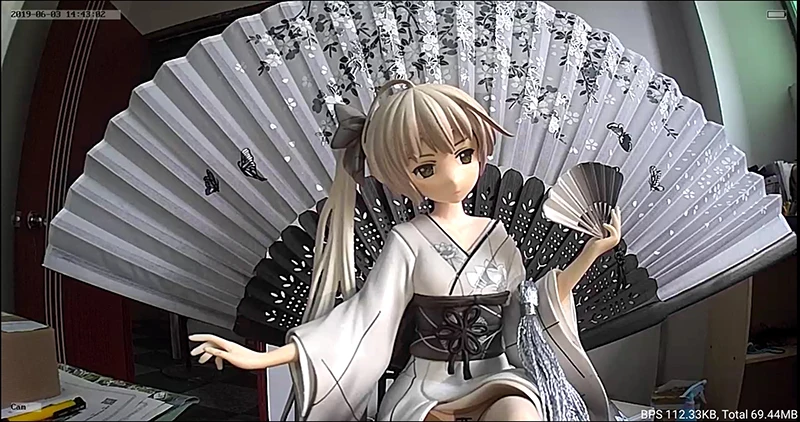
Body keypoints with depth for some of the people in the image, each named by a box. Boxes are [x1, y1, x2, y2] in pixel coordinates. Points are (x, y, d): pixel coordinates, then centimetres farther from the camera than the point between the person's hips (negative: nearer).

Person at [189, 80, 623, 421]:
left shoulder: (496, 234, 3)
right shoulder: (407, 242, -9)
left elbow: (528, 306, 11)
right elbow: (361, 319, -12)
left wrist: (590, 253, 7)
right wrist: (264, 357, -20)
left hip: (497, 380, 4)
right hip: (428, 386, -3)